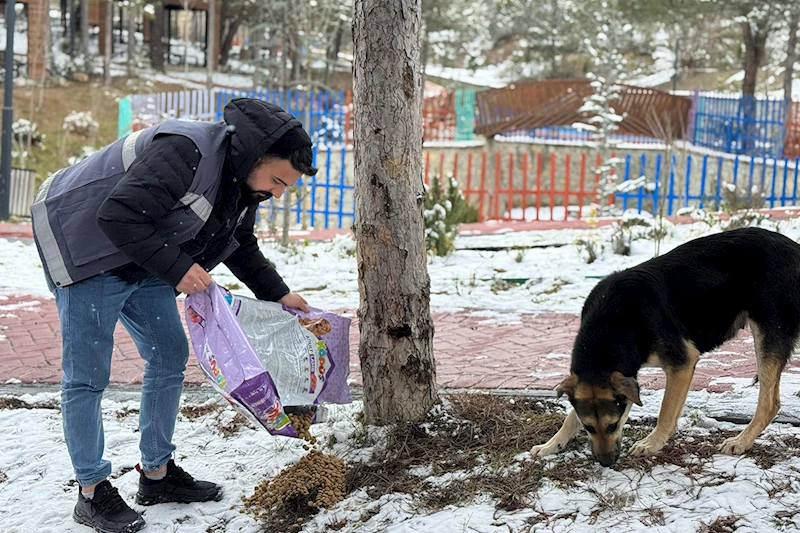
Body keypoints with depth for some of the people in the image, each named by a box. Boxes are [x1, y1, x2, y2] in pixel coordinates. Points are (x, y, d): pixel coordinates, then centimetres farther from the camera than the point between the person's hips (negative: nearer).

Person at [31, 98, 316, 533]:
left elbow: (241, 248, 19)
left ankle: (157, 475, 23)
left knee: (170, 356, 11)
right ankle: (92, 493, 6)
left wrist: (278, 294, 12)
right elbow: (118, 215, -35)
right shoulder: (186, 153, -30)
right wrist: (176, 268, -31)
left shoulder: (242, 183, 2)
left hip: (143, 265, 10)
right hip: (85, 249, -10)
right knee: (87, 375, -5)